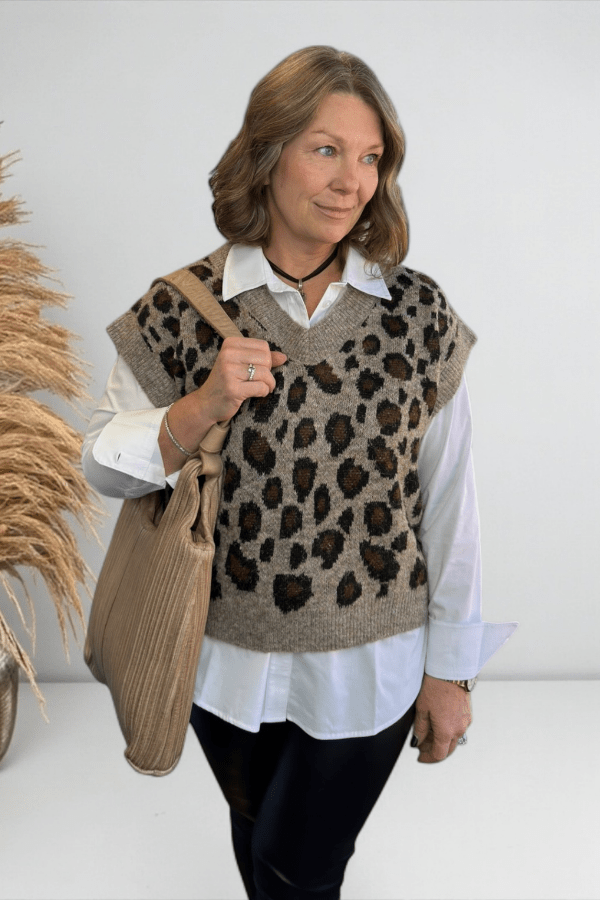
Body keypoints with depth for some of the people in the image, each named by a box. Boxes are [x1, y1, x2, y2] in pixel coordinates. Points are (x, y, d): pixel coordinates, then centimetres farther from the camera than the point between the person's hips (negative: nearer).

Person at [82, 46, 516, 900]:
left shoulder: (419, 312, -9)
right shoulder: (183, 309, -9)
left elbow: (447, 498, -4)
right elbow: (104, 463, -3)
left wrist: (449, 669, 0)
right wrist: (202, 407, -23)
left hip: (370, 667, -1)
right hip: (226, 661, 2)